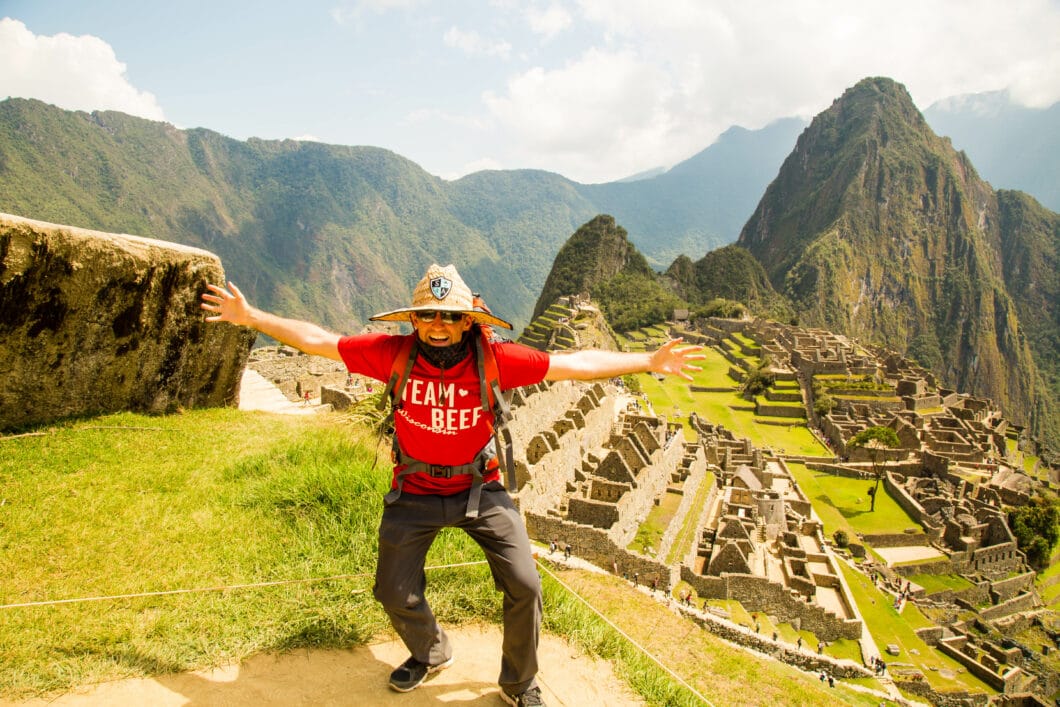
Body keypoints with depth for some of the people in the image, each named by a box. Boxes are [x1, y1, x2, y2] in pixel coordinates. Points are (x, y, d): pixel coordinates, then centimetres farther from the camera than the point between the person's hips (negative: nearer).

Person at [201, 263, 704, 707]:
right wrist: (250, 317, -4)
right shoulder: (393, 353, -19)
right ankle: (430, 654, 46)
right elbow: (318, 341, -8)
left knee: (525, 587, -3)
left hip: (480, 488, -1)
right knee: (395, 595, 10)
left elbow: (576, 364, -16)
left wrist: (650, 362, -14)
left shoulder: (495, 360, -21)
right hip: (414, 492, 1)